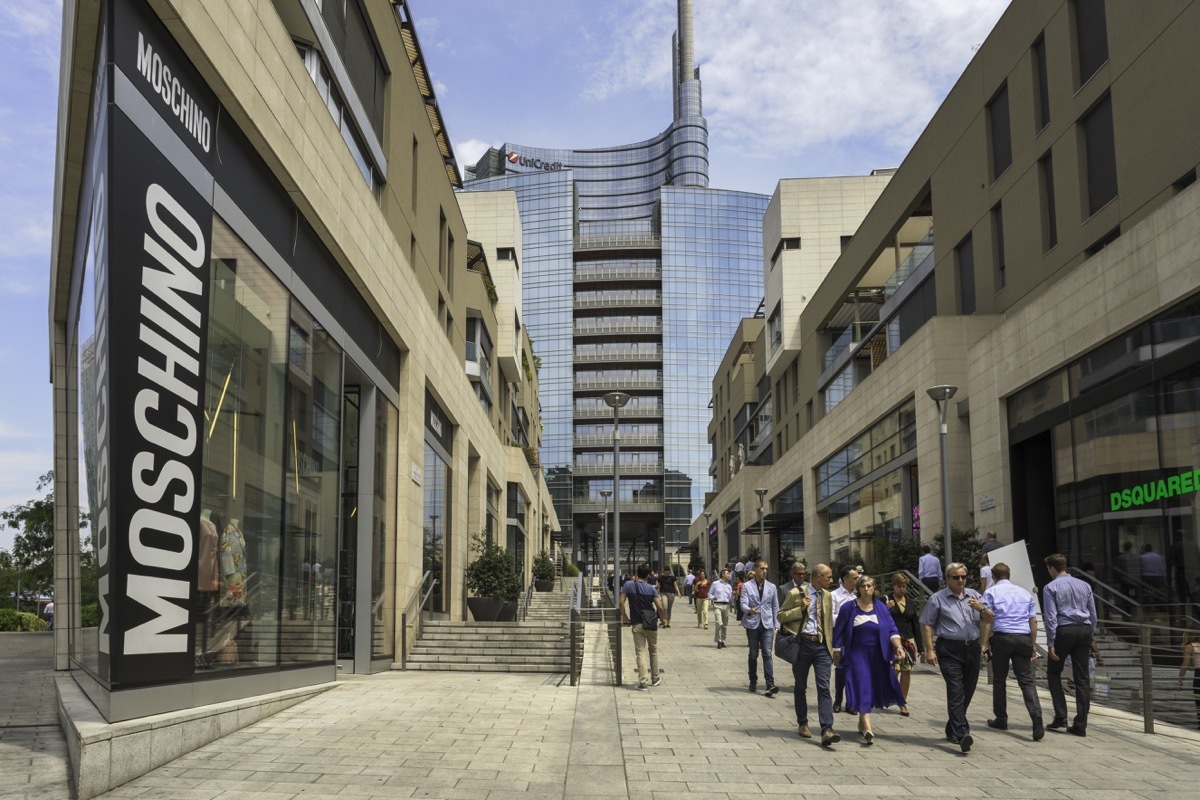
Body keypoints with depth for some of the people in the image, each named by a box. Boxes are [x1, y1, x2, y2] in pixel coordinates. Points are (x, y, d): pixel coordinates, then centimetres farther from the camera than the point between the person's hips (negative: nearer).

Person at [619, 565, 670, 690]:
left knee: (640, 653, 2)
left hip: (636, 624, 0)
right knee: (653, 650, 17)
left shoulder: (628, 585, -2)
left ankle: (643, 682, -5)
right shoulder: (651, 589, -5)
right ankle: (655, 678, 27)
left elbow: (621, 602, -5)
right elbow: (660, 607, -9)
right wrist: (663, 619, 6)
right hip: (650, 624, 0)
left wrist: (624, 617, 7)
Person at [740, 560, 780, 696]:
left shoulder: (772, 587, 10)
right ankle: (753, 682, 22)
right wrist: (749, 610, -31)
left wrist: (776, 626, 7)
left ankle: (770, 685, -15)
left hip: (767, 624, 1)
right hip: (752, 624, -1)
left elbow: (775, 607, 13)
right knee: (753, 654, 8)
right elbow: (743, 604, -8)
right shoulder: (747, 586, 1)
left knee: (767, 654, -10)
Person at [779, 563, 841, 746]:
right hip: (803, 643, -3)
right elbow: (781, 616, -2)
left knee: (824, 687, -9)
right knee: (800, 686, 9)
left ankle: (826, 731, -16)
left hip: (822, 645, 3)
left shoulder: (827, 596, 12)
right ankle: (803, 724, 27)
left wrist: (830, 646, 18)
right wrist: (800, 609, -15)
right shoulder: (795, 593, -5)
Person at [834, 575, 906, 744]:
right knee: (862, 688, -12)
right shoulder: (848, 608, -2)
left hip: (877, 656, 3)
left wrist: (898, 646, -15)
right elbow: (838, 632, 2)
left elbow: (892, 629, 0)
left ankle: (862, 722, 29)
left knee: (873, 689, 9)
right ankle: (867, 728, -19)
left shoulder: (881, 608, 5)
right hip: (857, 655, -3)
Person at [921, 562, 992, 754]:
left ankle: (952, 731, 27)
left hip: (972, 649, 5)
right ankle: (961, 734, -23)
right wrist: (929, 650, -9)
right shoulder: (938, 598, 1)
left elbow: (989, 619, 15)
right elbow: (926, 625, 0)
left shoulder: (973, 595, 15)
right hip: (950, 650, -5)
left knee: (967, 692, 11)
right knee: (956, 691, -15)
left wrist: (981, 608, -7)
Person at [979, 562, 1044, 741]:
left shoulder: (991, 592, 3)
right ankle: (1037, 718, -18)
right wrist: (1033, 645, 18)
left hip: (1001, 637, -3)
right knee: (1026, 680, 0)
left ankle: (1001, 719, 18)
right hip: (1023, 638, 3)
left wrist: (984, 644, -5)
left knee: (999, 680, 11)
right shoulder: (1025, 593, 15)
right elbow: (1033, 621, 13)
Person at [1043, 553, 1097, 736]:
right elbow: (1093, 614, 13)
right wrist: (1090, 636, 20)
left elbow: (1051, 617, -9)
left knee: (1053, 673, 12)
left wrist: (1050, 643, -8)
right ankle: (1080, 725, 5)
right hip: (1084, 630, 4)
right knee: (1082, 678, 6)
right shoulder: (1084, 585, 12)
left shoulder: (1051, 587, -3)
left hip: (1064, 631, -4)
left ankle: (1061, 717, 4)